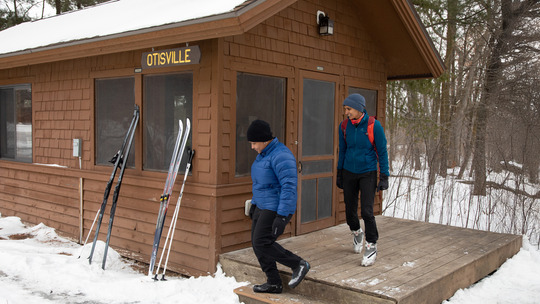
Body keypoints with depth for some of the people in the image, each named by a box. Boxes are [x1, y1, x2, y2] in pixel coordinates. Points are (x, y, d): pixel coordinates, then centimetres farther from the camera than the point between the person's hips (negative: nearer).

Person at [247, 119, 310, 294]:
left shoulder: (281, 156, -21)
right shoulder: (264, 154, 11)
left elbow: (289, 187, -26)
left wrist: (282, 216, -29)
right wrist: (254, 204, 25)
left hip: (278, 208, -10)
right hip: (263, 206, 10)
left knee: (262, 243, -12)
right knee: (257, 244, 9)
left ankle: (299, 265, 3)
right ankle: (274, 283, 18)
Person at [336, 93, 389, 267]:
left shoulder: (374, 125, -16)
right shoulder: (344, 126, -4)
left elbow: (382, 152, -11)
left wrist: (384, 177, -12)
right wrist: (339, 174, 11)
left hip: (368, 174, -4)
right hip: (349, 173, 4)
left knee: (366, 212, -13)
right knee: (350, 211, 8)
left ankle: (371, 247, 5)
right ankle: (357, 232, 41)